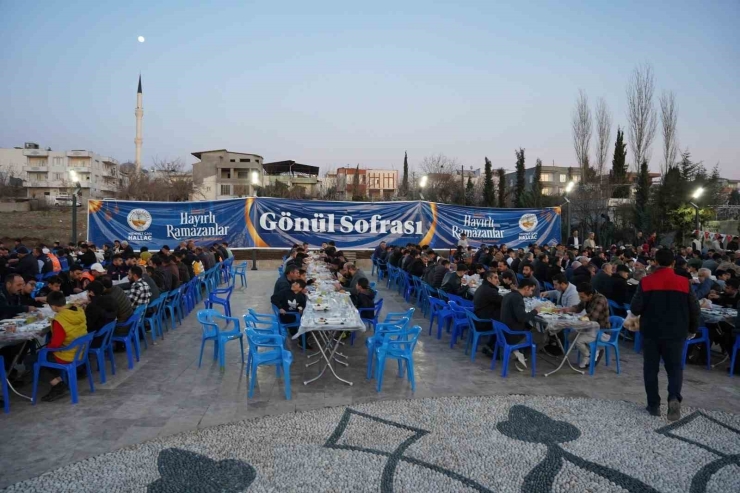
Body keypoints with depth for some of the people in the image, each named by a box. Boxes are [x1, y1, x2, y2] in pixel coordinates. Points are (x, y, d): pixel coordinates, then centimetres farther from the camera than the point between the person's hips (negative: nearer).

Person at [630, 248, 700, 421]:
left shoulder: (646, 282, -10)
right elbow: (694, 309, -1)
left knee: (651, 368, 10)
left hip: (651, 332, -1)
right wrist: (692, 329, 15)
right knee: (675, 367, 12)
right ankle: (674, 398, -11)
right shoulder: (684, 282, -6)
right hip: (676, 333, 1)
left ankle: (654, 405, 13)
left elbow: (635, 308, -12)